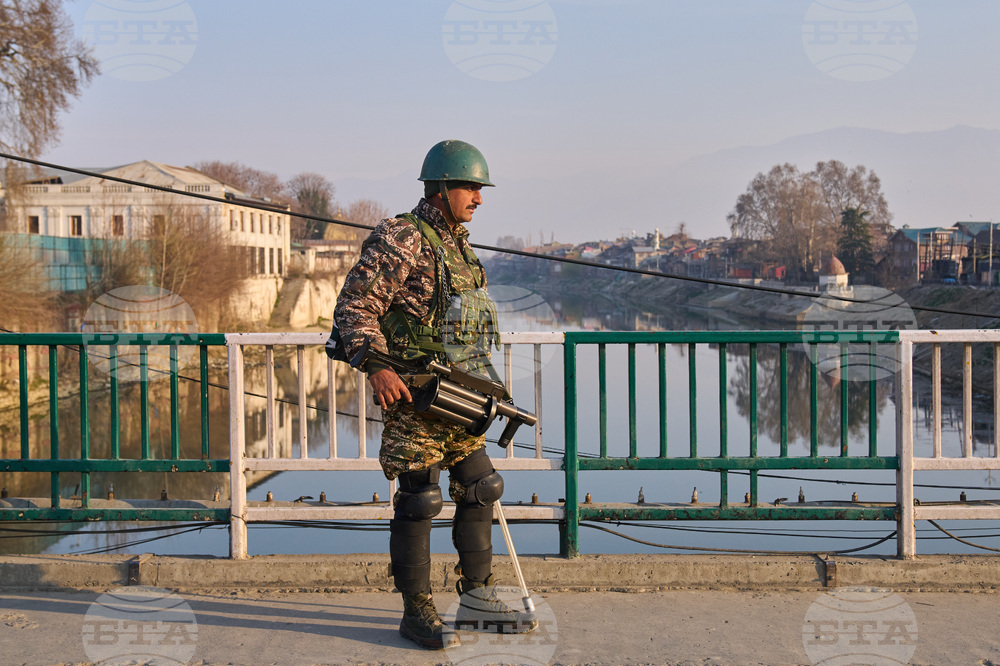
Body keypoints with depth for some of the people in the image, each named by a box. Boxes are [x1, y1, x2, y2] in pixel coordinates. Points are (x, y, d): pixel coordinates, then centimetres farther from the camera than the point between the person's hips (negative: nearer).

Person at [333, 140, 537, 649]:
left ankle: (476, 601, 21)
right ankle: (417, 612, 9)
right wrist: (376, 365, -27)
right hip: (413, 395, -9)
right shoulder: (399, 240, -13)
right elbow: (353, 308, -15)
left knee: (479, 490, 11)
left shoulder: (457, 243, 15)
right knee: (418, 501, -2)